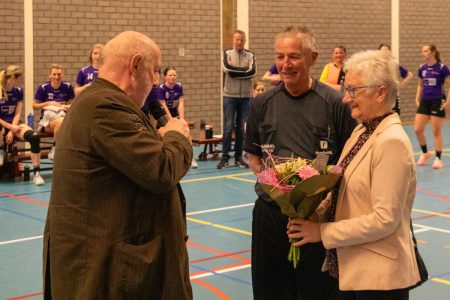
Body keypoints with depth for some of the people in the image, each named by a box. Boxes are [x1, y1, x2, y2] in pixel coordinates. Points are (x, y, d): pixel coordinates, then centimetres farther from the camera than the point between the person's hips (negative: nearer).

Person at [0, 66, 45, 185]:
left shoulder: (18, 91, 2)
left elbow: (18, 114, -1)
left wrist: (12, 130, -15)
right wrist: (10, 127, -18)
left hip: (13, 124, 4)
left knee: (35, 137, -26)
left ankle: (36, 173, -25)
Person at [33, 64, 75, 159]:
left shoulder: (67, 87, 4)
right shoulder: (43, 87, 0)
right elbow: (35, 106, 6)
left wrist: (67, 106, -10)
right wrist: (48, 103, -7)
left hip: (63, 115, 2)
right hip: (47, 118, -2)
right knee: (61, 121, -37)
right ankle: (56, 147, -15)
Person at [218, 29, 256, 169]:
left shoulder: (250, 55, 6)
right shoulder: (227, 53, 4)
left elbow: (253, 72, -10)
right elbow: (227, 68, -14)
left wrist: (234, 71, -10)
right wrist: (244, 70, -9)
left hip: (246, 96, 2)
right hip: (230, 95, -2)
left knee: (241, 127, 6)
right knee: (228, 127, -2)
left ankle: (238, 157, 14)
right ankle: (225, 157, 3)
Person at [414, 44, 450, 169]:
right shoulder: (422, 68, 5)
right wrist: (417, 99, 10)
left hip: (437, 102, -5)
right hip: (424, 101, 5)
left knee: (436, 131, 0)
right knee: (417, 130, 0)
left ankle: (438, 159, 11)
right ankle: (425, 153, 22)